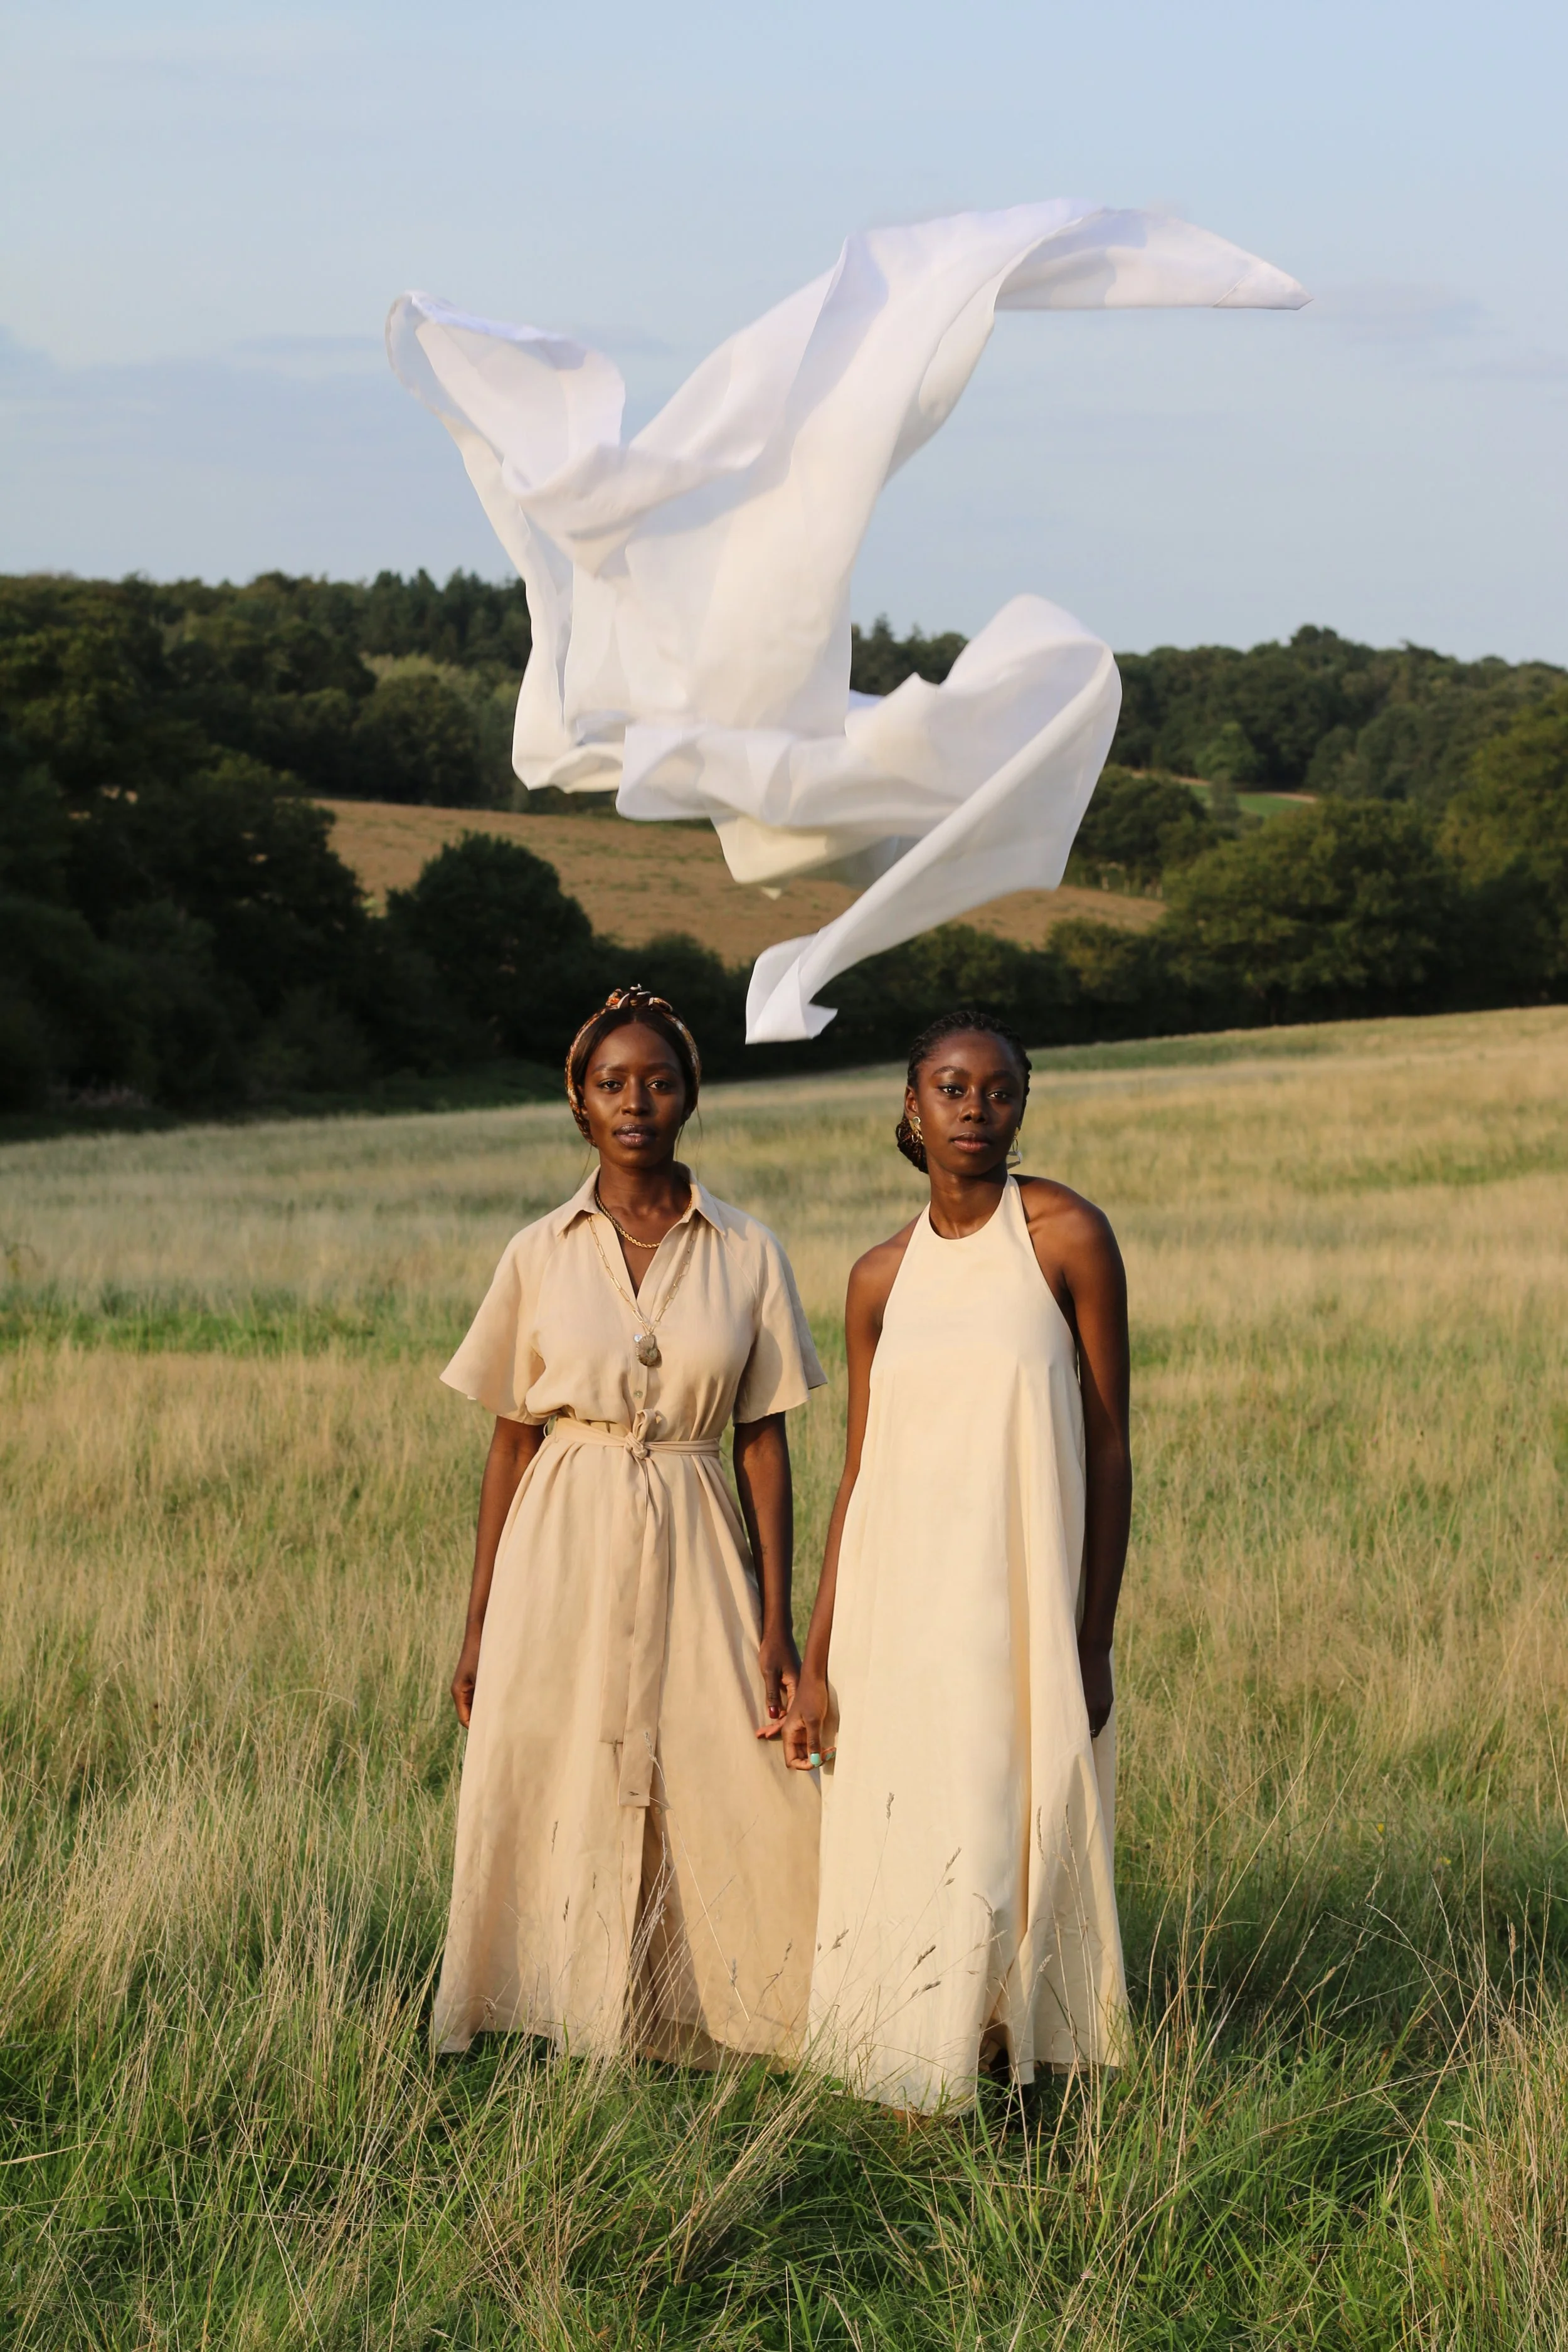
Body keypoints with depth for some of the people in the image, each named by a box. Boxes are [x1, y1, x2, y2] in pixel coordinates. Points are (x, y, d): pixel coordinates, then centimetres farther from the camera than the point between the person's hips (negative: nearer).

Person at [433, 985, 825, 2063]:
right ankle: (557, 2051, 12)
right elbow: (511, 1445, 6)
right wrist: (478, 1629, 3)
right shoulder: (541, 1255, 4)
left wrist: (777, 1625, -2)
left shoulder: (748, 1254, 4)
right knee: (555, 1807, 0)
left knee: (728, 1807, -5)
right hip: (563, 1555, 0)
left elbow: (766, 1445, 4)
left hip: (694, 1551, 0)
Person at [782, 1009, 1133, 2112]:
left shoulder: (1068, 1236, -3)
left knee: (1011, 1847, -3)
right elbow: (860, 1475, 11)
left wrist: (1092, 1641, -7)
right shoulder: (882, 1278, 9)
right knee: (896, 1857, 5)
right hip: (899, 1615, 4)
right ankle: (914, 2102, 16)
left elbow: (1109, 1449, -2)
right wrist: (815, 1662, 8)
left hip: (1023, 1607, -4)